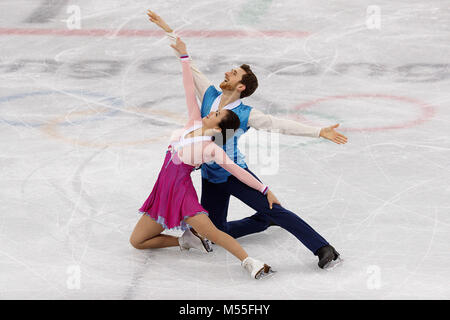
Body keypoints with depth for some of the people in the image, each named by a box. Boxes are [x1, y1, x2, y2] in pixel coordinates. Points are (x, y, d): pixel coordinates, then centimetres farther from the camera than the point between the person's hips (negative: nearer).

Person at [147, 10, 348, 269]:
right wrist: (168, 30, 4)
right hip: (210, 178, 5)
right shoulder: (209, 95, -2)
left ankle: (324, 250, -17)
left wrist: (320, 132, -28)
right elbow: (189, 66, 3)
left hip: (235, 173, -5)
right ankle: (266, 220, 26)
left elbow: (281, 125, -19)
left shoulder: (246, 115, -14)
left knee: (275, 211, -17)